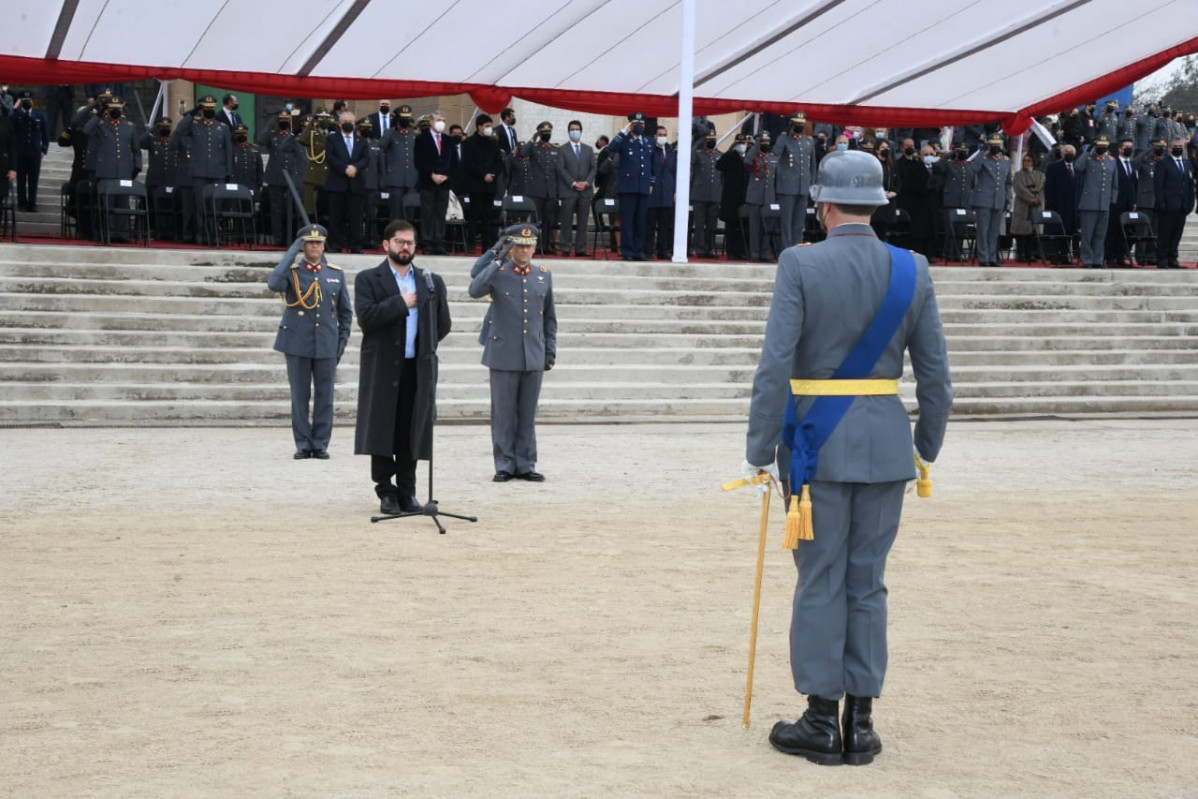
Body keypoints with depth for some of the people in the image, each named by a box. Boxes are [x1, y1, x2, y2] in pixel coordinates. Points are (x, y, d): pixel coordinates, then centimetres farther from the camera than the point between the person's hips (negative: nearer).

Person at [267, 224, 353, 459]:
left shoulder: (336, 274, 9)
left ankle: (320, 444, 11)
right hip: (297, 343, -2)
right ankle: (303, 445, 10)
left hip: (327, 344, 2)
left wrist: (342, 340, 5)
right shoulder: (291, 271, 2)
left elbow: (346, 312, 14)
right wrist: (291, 253, -16)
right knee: (300, 396, 3)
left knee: (324, 396, 3)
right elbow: (274, 284, -22)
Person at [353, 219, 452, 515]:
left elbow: (443, 325, 17)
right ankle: (386, 493, 9)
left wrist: (423, 346, 13)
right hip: (383, 369, -2)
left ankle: (407, 493, 12)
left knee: (411, 432, 4)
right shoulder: (368, 279, 3)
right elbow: (366, 318, -12)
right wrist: (401, 303, -11)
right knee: (382, 432, 0)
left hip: (418, 369, 3)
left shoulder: (432, 282, 13)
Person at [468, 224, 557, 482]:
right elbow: (475, 290, -22)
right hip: (504, 356, -3)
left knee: (527, 415, 7)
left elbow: (549, 316, 17)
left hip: (534, 357, 3)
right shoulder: (496, 272, -1)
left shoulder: (543, 275, 10)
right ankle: (504, 466, 9)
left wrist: (551, 349, 11)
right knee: (504, 415, 2)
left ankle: (525, 465, 14)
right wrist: (497, 260, -23)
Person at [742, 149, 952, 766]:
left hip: (816, 442, -3)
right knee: (867, 584, 10)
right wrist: (927, 448, 15)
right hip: (886, 444, 3)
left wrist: (759, 449, -6)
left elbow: (775, 366, -13)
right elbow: (934, 374, 4)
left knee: (820, 583, 5)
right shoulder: (913, 270, 2)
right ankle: (860, 724, 14)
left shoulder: (800, 265, -9)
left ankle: (822, 722, 10)